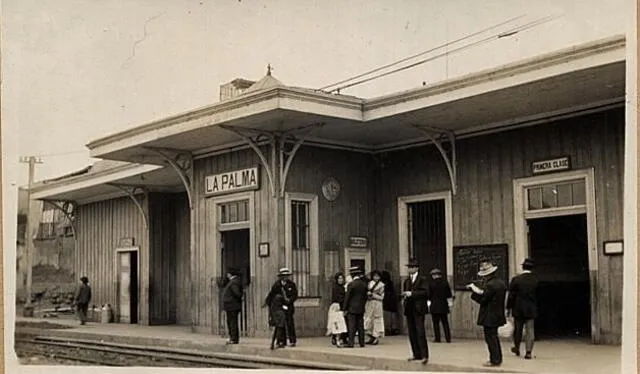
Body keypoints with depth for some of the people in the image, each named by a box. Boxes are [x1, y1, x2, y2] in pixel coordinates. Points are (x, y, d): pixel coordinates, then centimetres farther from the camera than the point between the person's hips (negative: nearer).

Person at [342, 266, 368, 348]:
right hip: (361, 309, 5)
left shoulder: (351, 284, -13)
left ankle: (350, 343, -5)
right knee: (360, 326, 9)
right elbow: (365, 296, 10)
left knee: (351, 326, -3)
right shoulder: (364, 284, 4)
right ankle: (362, 342, 12)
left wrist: (345, 308, -5)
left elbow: (347, 297, -11)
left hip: (352, 308, -5)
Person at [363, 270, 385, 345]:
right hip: (369, 304, 5)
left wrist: (372, 294, -11)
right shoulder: (370, 283, 11)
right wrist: (368, 293, -4)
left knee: (377, 320, -3)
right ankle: (371, 337, 14)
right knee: (368, 320, 4)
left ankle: (377, 338, 2)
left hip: (377, 304, -4)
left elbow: (381, 297, -5)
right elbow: (367, 292, 17)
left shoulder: (381, 285, -1)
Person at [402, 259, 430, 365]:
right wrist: (404, 295, -1)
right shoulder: (406, 281, 18)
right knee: (412, 333, 7)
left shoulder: (422, 280, -3)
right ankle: (417, 354, 14)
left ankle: (424, 355, -10)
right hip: (409, 309, 7)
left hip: (418, 309, -7)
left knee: (420, 332, -11)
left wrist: (412, 293, -18)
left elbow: (425, 292, -14)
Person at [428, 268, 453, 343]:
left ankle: (437, 339, 2)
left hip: (435, 306, -3)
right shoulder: (445, 283, 2)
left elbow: (429, 295, -3)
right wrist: (450, 305, 13)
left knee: (436, 323, 2)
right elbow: (449, 295, 6)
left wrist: (428, 306, 3)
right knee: (445, 322, 8)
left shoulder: (431, 284, -7)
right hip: (444, 305, 3)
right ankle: (448, 338, 5)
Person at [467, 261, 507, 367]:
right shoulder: (501, 283, 7)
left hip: (489, 317, -10)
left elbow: (482, 299, -19)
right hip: (498, 314, 10)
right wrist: (479, 290, 8)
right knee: (494, 337, 19)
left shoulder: (490, 285, -22)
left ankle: (494, 360, 3)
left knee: (490, 338, -1)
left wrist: (474, 290, -9)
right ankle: (498, 358, 25)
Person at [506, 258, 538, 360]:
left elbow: (511, 295, -6)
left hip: (518, 309, 0)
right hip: (531, 309, 0)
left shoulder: (516, 279, -10)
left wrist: (508, 308, 1)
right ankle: (528, 352, -1)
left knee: (517, 329, 15)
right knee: (530, 330, 4)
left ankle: (517, 348, 31)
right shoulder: (536, 280, -5)